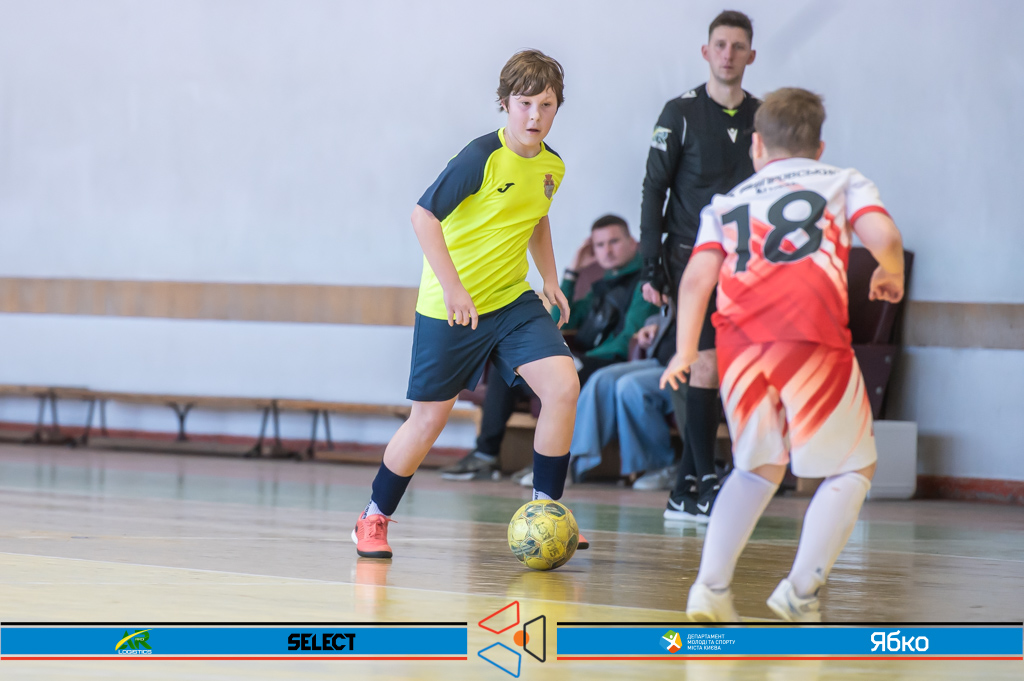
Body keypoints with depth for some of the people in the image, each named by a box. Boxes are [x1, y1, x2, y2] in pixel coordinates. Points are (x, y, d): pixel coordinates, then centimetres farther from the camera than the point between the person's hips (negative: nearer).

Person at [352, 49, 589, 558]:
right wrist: (453, 288, -24)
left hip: (512, 300, 5)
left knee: (563, 384, -14)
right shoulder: (483, 157, -18)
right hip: (449, 307, -5)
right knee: (430, 418, 2)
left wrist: (550, 280, 14)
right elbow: (424, 216, -20)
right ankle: (373, 519, 22)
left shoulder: (552, 166, 3)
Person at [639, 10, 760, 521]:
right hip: (691, 256, -4)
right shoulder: (682, 113, -3)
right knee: (707, 363, -15)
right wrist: (650, 267, -8)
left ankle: (685, 491, 11)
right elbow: (654, 190, -2)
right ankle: (706, 482, -12)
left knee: (711, 373, 5)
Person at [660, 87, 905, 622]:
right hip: (812, 337, -3)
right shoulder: (842, 181, 22)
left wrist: (684, 352, 8)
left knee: (759, 468, 23)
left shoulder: (728, 202, 27)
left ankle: (710, 586, 11)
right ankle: (802, 588, -3)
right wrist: (890, 275, 24)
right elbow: (883, 236, 4)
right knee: (852, 470, 11)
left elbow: (696, 277, 11)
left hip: (739, 342, 4)